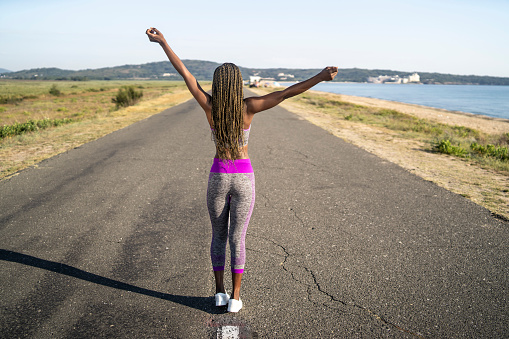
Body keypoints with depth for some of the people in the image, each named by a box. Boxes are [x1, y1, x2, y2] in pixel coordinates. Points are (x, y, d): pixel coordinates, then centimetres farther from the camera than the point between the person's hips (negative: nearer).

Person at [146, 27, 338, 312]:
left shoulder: (209, 106, -9)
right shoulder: (248, 107, -12)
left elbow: (185, 73, -3)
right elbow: (287, 93, -17)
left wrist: (163, 42, 5)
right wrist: (320, 77, -15)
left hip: (218, 178, 1)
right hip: (243, 179, -1)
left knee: (218, 235, 17)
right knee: (237, 238, 7)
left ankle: (220, 292, 23)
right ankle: (235, 298, 14)